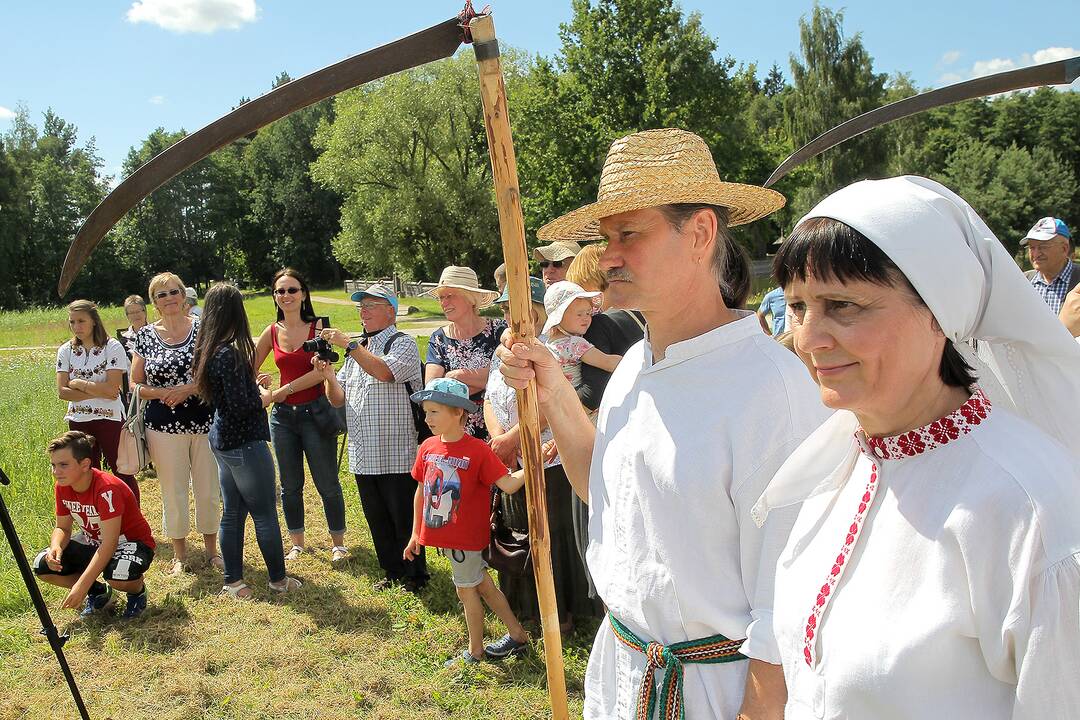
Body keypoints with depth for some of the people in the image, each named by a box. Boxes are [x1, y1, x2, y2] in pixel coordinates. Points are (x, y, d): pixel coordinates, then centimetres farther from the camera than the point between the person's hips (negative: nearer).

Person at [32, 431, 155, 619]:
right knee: (42, 565, -10)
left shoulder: (107, 489, -31)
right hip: (93, 542, 8)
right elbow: (63, 528, 2)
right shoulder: (63, 487, -8)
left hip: (131, 542, -8)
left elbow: (109, 544, -33)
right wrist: (56, 547, -23)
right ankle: (98, 592, 10)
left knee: (117, 575, -39)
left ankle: (138, 590, -1)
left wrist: (81, 585, -37)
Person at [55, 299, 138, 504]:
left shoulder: (112, 347, -9)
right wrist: (98, 391, -13)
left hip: (109, 418, -4)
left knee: (122, 472, 2)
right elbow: (62, 391, -4)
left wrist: (79, 383, -10)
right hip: (78, 421, 4)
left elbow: (111, 388, -17)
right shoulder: (65, 350, 3)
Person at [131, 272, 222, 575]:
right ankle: (180, 553, 26)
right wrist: (164, 394, -14)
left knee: (209, 489, 8)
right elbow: (135, 384, 4)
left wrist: (189, 389, -17)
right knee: (173, 491, 9)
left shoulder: (202, 328, -2)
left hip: (205, 421, -1)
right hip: (165, 426, 1)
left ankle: (212, 549, 26)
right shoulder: (145, 336, 2)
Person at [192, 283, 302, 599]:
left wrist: (254, 386, 12)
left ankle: (233, 580, 24)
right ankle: (278, 579, 18)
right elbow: (240, 405, -24)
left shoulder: (208, 350, 5)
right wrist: (264, 396, -6)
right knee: (265, 514, 5)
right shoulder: (230, 353, -22)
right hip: (244, 443, -9)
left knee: (233, 512, 16)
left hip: (222, 440, 9)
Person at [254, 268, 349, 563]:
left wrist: (286, 390, -12)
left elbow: (323, 371, -15)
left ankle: (338, 543, 19)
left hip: (315, 413, -4)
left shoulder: (318, 326, -5)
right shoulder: (272, 332, 6)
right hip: (283, 416, 4)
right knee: (290, 486, 12)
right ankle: (297, 543, 28)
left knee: (327, 484, 3)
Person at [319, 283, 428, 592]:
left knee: (404, 520, 2)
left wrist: (347, 344, -20)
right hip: (363, 456, 7)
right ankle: (392, 573, 29)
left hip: (397, 456, -7)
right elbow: (338, 398, 16)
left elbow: (384, 371, -26)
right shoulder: (357, 348, 17)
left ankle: (415, 577, 17)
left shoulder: (403, 343, -5)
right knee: (377, 520, 15)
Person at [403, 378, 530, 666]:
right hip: (441, 533, 6)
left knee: (466, 588, 8)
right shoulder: (428, 447, 0)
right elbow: (421, 491, 9)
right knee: (482, 585, 16)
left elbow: (507, 484, -20)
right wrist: (416, 533, 13)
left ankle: (474, 652, 27)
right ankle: (517, 635, 30)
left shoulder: (478, 450, -17)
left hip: (466, 535, -6)